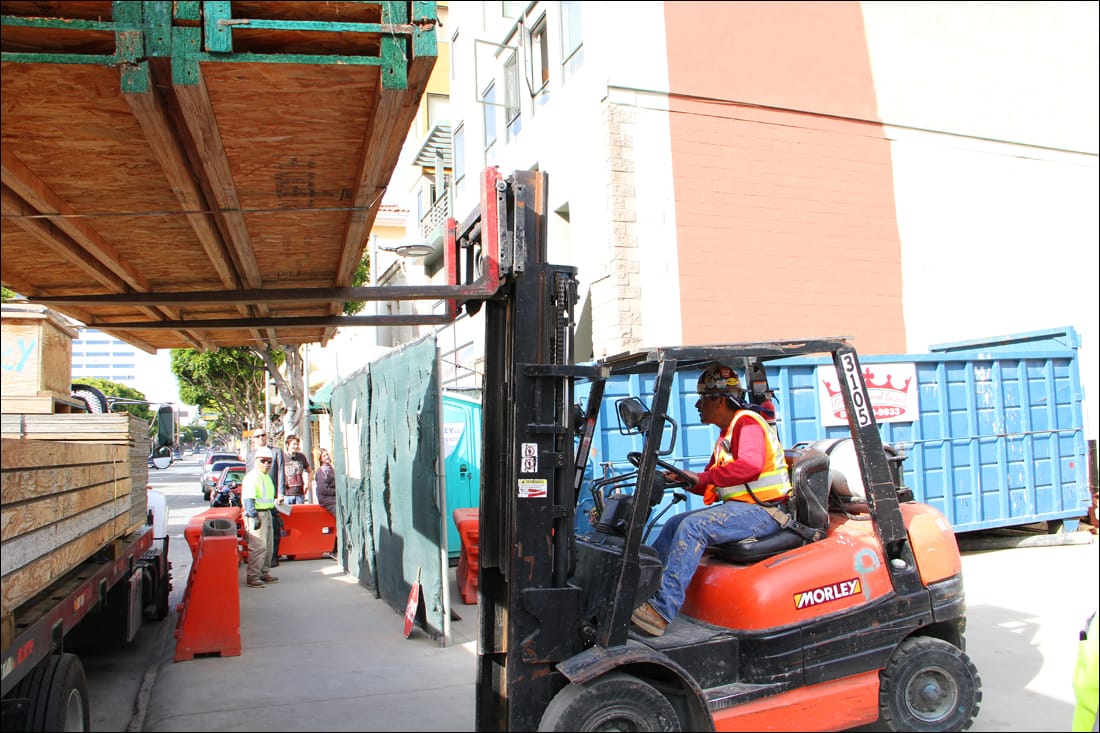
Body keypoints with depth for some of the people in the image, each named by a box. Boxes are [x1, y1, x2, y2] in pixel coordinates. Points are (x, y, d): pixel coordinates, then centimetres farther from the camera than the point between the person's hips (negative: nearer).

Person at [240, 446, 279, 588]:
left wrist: (274, 510, 26)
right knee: (258, 547, -12)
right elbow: (248, 499, -20)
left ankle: (265, 573, 24)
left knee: (268, 546, 14)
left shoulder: (267, 477, 18)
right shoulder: (252, 477, -13)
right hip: (256, 514, -10)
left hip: (267, 513, 10)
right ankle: (252, 577, -7)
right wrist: (254, 516, -25)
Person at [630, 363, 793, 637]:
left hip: (762, 512, -11)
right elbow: (716, 485, 19)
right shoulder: (727, 432, 22)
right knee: (675, 524, 6)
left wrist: (702, 478, -29)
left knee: (693, 526, -27)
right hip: (739, 507, 11)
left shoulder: (747, 422, -9)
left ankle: (662, 609, -30)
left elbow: (750, 465, -29)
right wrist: (683, 480, 3)